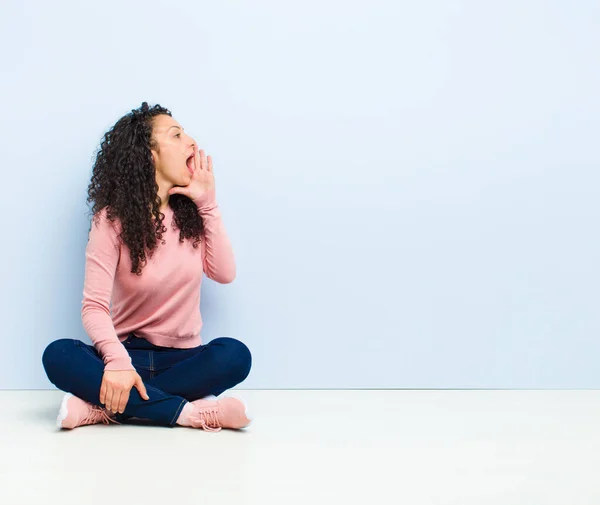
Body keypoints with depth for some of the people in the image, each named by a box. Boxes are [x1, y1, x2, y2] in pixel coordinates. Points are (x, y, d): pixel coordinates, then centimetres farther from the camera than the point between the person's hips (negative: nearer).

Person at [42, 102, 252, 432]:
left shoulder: (191, 211, 5)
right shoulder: (112, 219, -7)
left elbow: (224, 273, -4)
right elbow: (95, 305, -16)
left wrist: (208, 205, -4)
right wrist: (117, 361, -35)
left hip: (183, 358, 2)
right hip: (130, 352, -2)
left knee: (235, 354, -30)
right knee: (59, 356, -31)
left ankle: (104, 407, -28)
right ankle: (188, 412, -35)